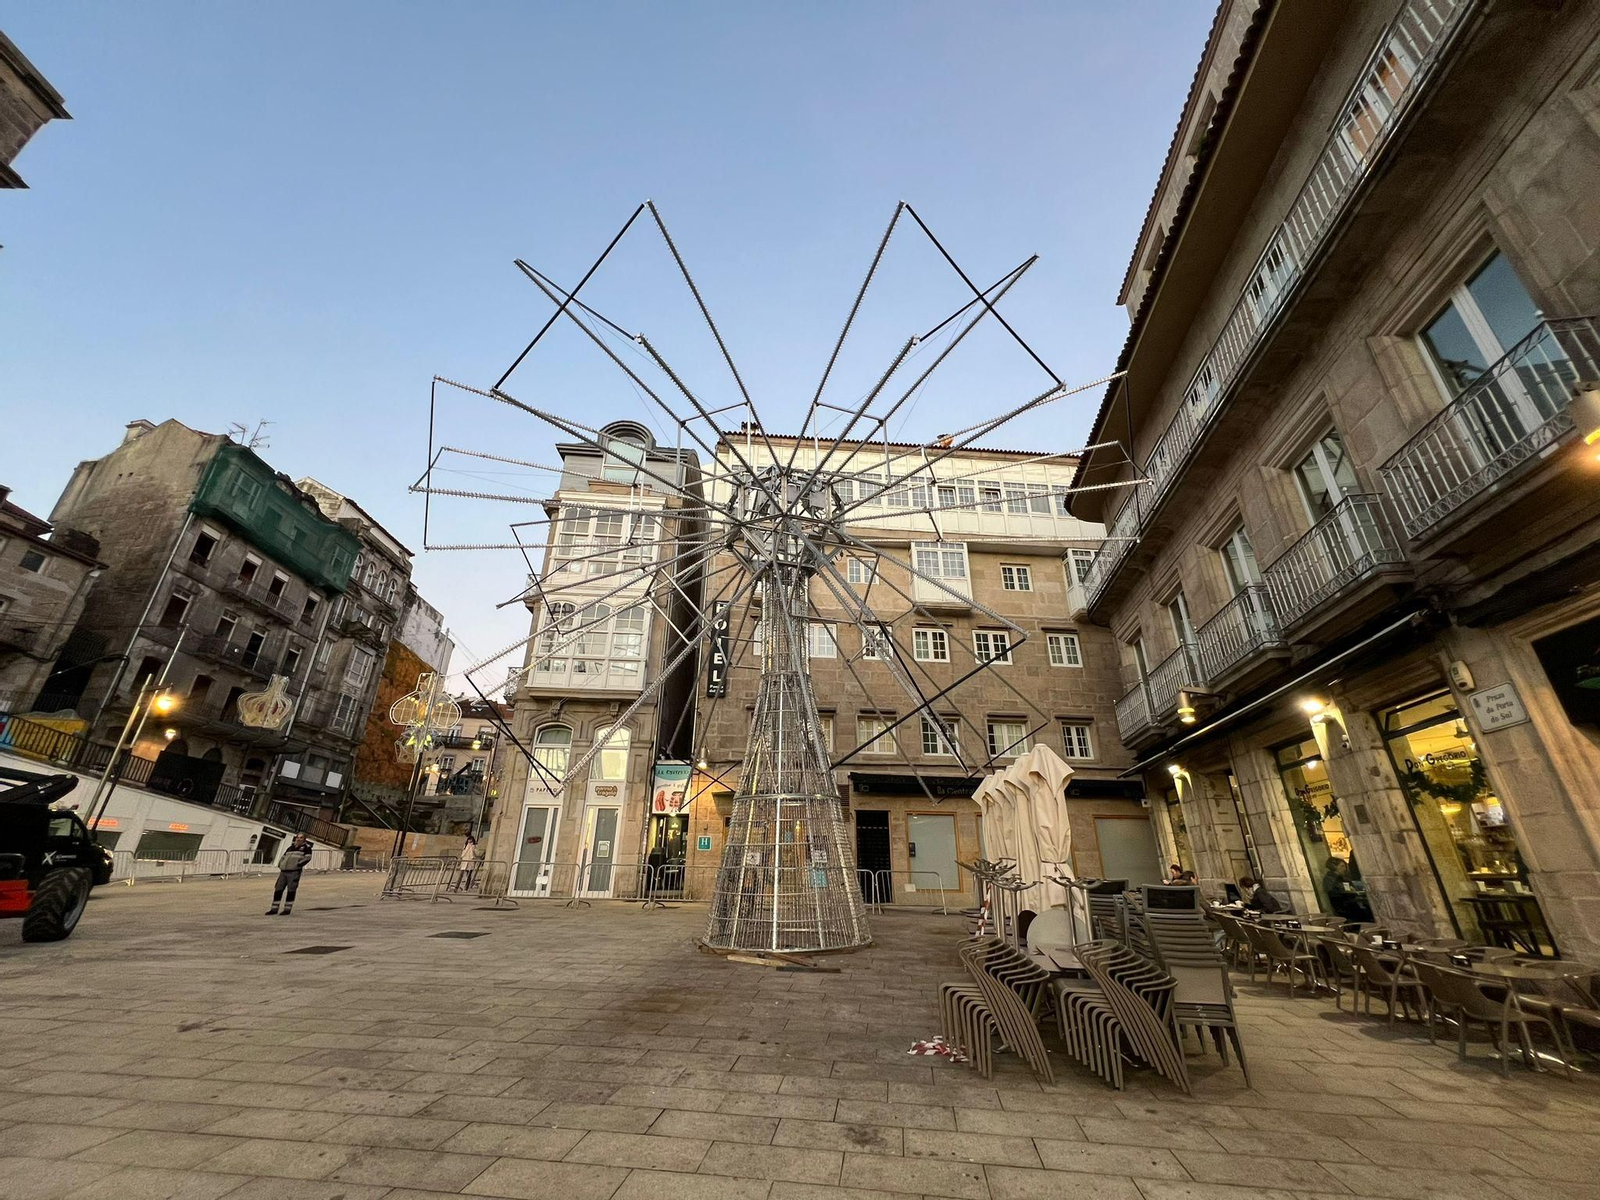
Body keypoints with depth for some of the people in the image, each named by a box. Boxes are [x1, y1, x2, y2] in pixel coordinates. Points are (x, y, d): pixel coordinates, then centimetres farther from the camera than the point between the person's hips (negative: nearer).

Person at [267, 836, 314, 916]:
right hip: (283, 871, 6)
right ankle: (274, 909, 15)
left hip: (294, 871, -6)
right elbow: (283, 857, 28)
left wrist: (298, 864, -15)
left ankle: (287, 909, 0)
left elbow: (307, 858, -7)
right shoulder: (290, 848, 22)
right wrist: (280, 865, 12)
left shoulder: (306, 847, 5)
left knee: (291, 890, -6)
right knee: (278, 889, 5)